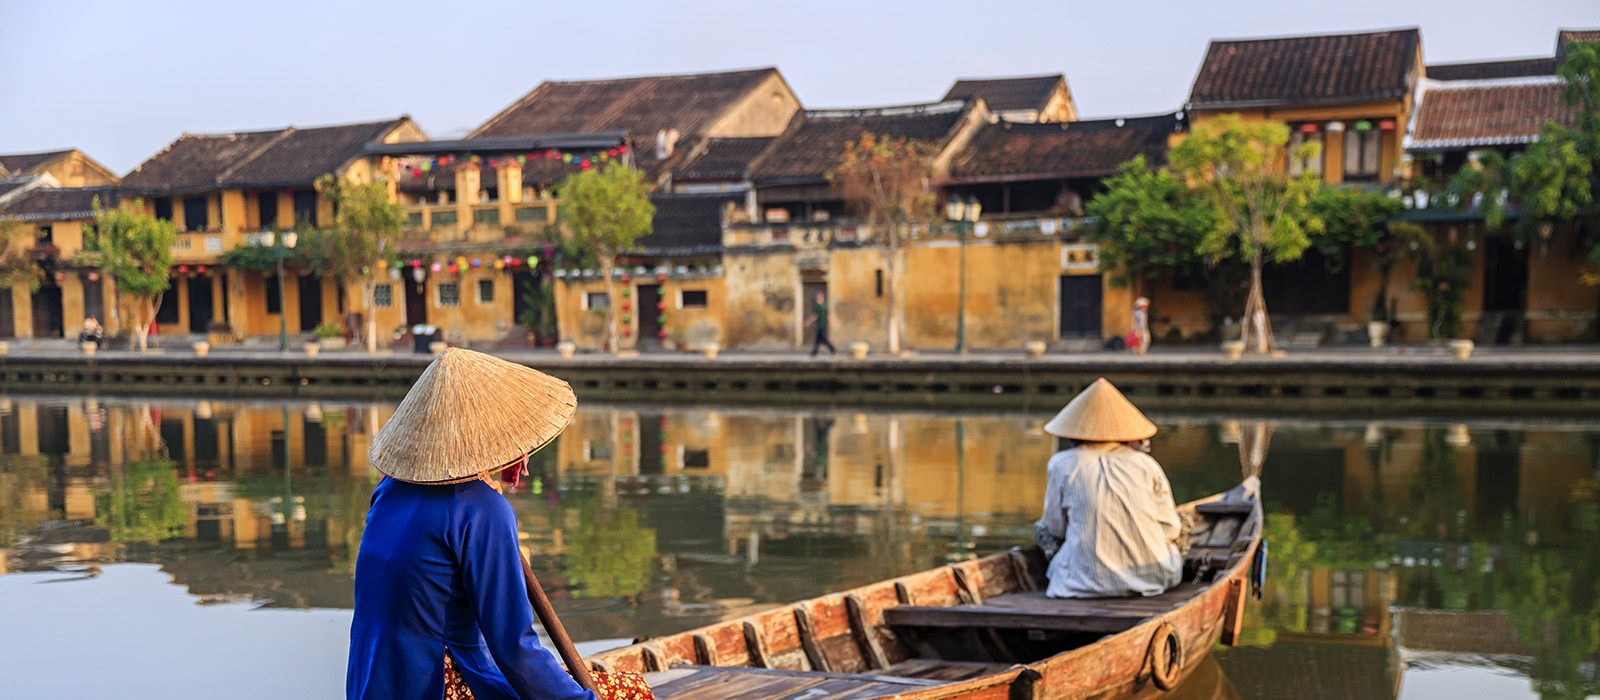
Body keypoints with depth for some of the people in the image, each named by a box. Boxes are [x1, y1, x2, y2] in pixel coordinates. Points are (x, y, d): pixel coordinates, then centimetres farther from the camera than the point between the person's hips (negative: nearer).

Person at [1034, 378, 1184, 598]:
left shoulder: (1062, 464, -6)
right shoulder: (1146, 464, -3)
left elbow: (1056, 529, 1)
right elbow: (1171, 529, -1)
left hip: (1089, 583, -2)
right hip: (1155, 577, 2)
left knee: (1042, 528, 25)